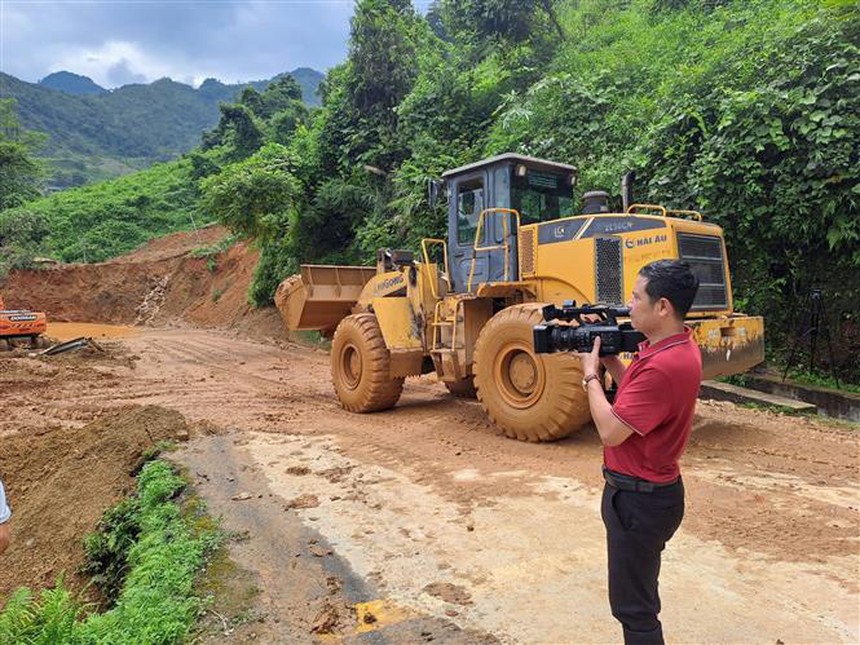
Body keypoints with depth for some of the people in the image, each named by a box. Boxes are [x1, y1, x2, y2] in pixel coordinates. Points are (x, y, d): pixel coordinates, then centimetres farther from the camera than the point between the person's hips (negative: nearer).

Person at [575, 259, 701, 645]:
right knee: (639, 592, 27)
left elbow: (610, 432, -26)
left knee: (632, 605, 7)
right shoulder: (675, 346, 2)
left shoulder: (666, 364, -30)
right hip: (646, 489, 10)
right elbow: (636, 390, 13)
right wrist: (609, 360, 0)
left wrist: (591, 375, -13)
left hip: (640, 498, -10)